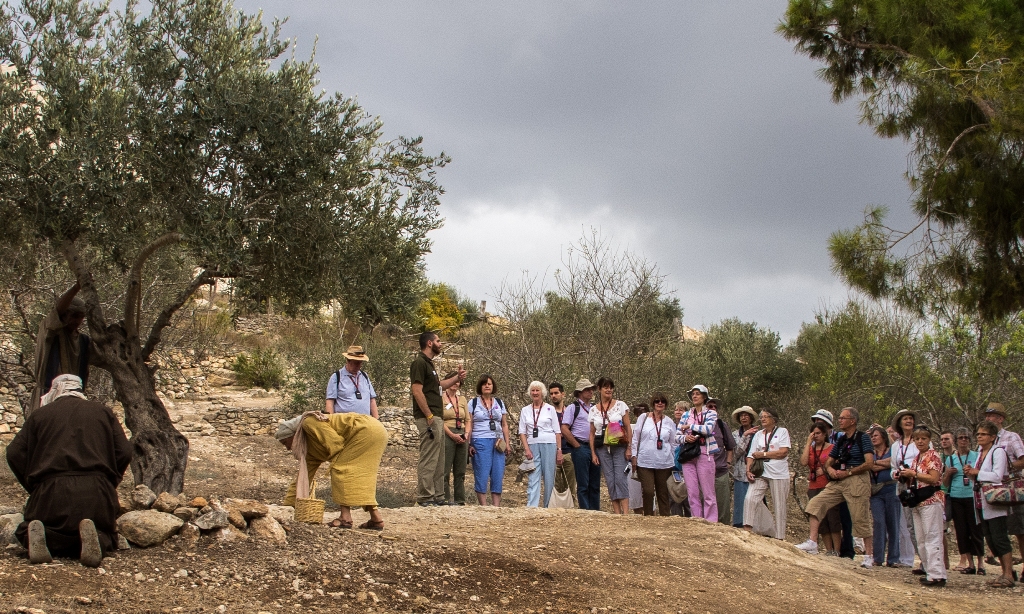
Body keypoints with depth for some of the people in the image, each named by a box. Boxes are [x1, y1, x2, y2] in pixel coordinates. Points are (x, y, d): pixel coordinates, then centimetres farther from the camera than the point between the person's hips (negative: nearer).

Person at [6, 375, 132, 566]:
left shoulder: (39, 414, 15)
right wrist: (109, 485, 19)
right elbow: (124, 453, 8)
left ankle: (38, 535, -18)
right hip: (96, 493, 0)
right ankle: (94, 537, -20)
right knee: (106, 538, 20)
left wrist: (33, 487, 15)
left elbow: (15, 453, 6)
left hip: (51, 492, 0)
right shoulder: (103, 412, 17)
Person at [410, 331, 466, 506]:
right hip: (428, 418, -11)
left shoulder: (429, 363, 19)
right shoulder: (419, 363, -11)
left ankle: (437, 496, 17)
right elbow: (416, 391, -19)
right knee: (428, 459, -9)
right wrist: (429, 416, -21)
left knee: (438, 461, 12)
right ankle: (425, 497, -8)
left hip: (436, 418, 11)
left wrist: (457, 377, 21)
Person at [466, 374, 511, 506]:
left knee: (498, 475, -2)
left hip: (498, 443, 3)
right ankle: (483, 506, -3)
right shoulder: (473, 403, 7)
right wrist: (468, 444, -6)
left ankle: (496, 506, 0)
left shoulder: (499, 403, 17)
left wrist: (507, 443, 8)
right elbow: (469, 425, 3)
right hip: (480, 441, -3)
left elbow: (505, 425, 16)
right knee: (482, 475, -6)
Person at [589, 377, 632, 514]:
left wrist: (629, 448, -5)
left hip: (619, 447, -2)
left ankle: (625, 512, -14)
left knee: (620, 478, -12)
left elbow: (628, 428, 2)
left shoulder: (620, 405, 3)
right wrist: (593, 453, 4)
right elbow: (592, 433, 11)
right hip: (602, 448, 2)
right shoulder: (593, 410, 9)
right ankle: (617, 514, 4)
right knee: (610, 481, 1)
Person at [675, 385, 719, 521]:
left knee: (708, 493, -4)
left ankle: (711, 524, -2)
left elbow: (708, 429, -16)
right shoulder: (686, 415, 15)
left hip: (705, 455, -4)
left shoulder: (711, 413, 4)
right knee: (692, 493, 3)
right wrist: (685, 438, -10)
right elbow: (677, 436, 11)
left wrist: (690, 426, -6)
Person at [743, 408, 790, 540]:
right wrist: (748, 470, -6)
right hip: (760, 473, 3)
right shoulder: (758, 434, 18)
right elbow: (751, 454, 11)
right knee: (750, 498, -16)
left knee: (779, 506, -1)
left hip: (778, 474, -3)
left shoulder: (782, 431, 5)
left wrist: (762, 454, -5)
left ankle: (779, 538, 3)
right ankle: (747, 531, -17)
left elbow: (783, 452, -8)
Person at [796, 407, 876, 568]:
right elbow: (829, 463, 20)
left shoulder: (863, 438, -4)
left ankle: (869, 556, 7)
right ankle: (812, 543, -8)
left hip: (857, 481, -7)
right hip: (838, 482, 7)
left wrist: (847, 472, -14)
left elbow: (869, 463, -14)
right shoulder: (841, 440, 16)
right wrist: (831, 470, -4)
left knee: (861, 519, -4)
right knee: (816, 503, -7)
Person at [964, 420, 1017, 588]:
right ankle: (1006, 572, 16)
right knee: (990, 540, 9)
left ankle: (1008, 576, -7)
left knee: (999, 539, -9)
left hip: (994, 503, -9)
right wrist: (971, 474, 2)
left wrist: (977, 473, -10)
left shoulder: (998, 452, -9)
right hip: (982, 503, 9)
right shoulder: (980, 453, 17)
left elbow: (997, 476, -19)